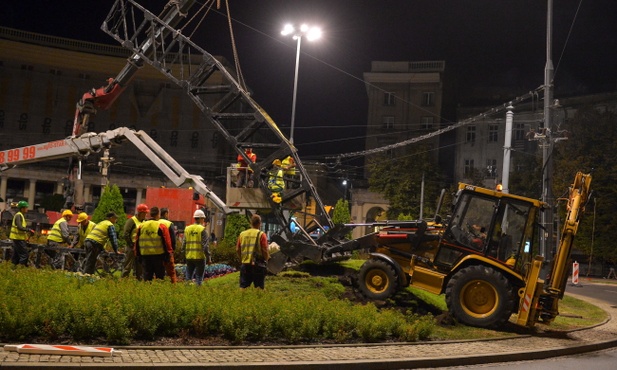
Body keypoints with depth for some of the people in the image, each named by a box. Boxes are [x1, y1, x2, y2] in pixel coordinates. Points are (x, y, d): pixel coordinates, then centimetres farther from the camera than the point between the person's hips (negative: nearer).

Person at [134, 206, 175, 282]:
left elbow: (137, 241, 12)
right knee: (159, 277, 4)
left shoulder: (141, 226, 7)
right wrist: (169, 253, 1)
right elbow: (167, 242, -7)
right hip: (158, 255, -4)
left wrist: (137, 255, 18)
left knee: (147, 276, 7)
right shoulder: (161, 226, -7)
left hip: (145, 255, 4)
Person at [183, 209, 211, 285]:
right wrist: (209, 258, -6)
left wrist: (185, 254, 19)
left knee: (188, 277, 14)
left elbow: (184, 244, 8)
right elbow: (205, 246, -12)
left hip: (189, 257, 5)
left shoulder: (187, 229, 6)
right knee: (199, 277, 2)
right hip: (200, 257, -5)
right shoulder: (202, 229, -8)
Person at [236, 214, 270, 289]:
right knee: (259, 288, 3)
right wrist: (266, 258, 9)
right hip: (257, 265, -4)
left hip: (245, 265, 4)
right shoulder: (261, 234, -7)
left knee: (243, 287, 8)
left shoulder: (242, 234, 5)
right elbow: (265, 250, -11)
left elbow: (237, 249, 7)